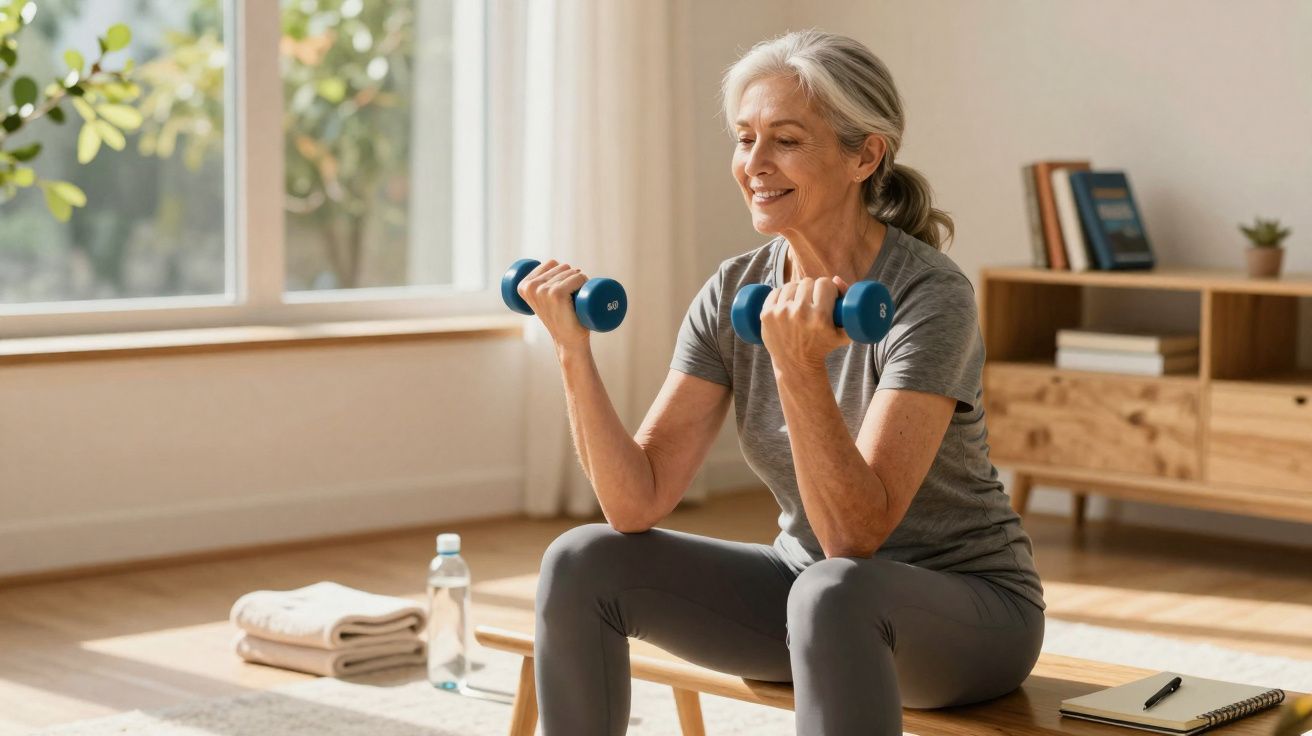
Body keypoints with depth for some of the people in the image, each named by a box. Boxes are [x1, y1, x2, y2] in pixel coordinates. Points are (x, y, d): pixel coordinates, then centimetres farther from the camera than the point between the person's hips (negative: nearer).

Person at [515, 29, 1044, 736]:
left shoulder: (929, 298, -22)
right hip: (807, 587, 6)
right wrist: (573, 350, -20)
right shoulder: (733, 294, -4)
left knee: (831, 593, -38)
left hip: (969, 610, -6)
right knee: (582, 563, -10)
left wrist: (798, 365, -42)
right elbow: (639, 501, -10)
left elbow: (856, 535, -30)